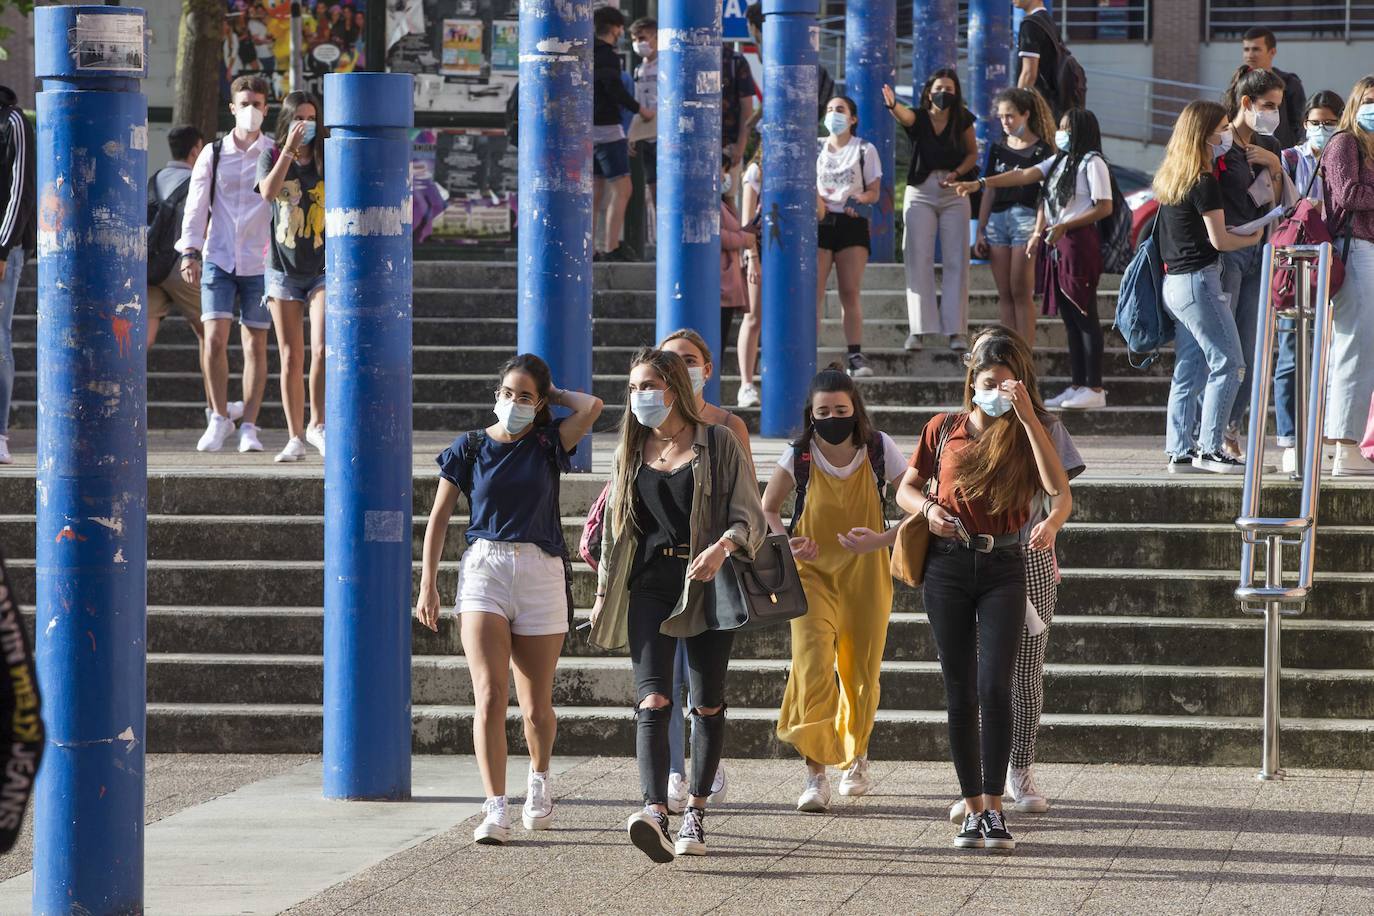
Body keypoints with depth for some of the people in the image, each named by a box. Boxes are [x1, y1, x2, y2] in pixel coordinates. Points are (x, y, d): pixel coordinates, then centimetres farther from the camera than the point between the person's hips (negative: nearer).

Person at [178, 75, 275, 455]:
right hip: (218, 258, 1)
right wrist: (190, 251, -4)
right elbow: (196, 205, 7)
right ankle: (219, 418, 5)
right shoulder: (213, 155, 8)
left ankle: (249, 427, 6)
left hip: (259, 263, -1)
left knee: (256, 344, -1)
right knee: (214, 339, -9)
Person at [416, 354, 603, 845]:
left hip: (541, 574, 1)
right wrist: (428, 584, 3)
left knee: (536, 706, 8)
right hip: (484, 569, -1)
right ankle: (495, 810, -20)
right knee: (490, 695, -16)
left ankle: (539, 781, 38)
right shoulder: (470, 448, 5)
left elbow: (591, 407, -11)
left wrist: (552, 392, 6)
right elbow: (439, 518, 9)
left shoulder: (548, 444, 6)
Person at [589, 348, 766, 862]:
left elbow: (749, 515, -3)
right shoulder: (630, 452, 14)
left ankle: (696, 812, 17)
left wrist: (722, 547, -24)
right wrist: (603, 593, 16)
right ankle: (655, 814, -29)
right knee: (653, 700, -15)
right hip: (649, 585, 2)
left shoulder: (717, 444, 2)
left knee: (708, 704, 4)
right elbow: (615, 526, 20)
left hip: (708, 585, -2)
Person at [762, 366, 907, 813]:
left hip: (866, 575, 1)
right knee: (812, 663, -20)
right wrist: (786, 541, -16)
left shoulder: (879, 449, -12)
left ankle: (856, 758, 37)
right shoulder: (798, 456, -10)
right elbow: (767, 509, 5)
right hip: (813, 574, -1)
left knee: (860, 673, 10)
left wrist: (883, 539, -26)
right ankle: (815, 773, -19)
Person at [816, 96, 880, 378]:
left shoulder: (865, 150, 9)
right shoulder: (815, 149, 14)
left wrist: (858, 200, -15)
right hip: (819, 223, 1)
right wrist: (814, 199, -8)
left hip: (852, 222, -1)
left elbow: (874, 192, 6)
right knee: (813, 291, -9)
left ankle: (855, 355, -4)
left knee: (851, 292, -4)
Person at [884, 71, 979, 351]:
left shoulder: (962, 120, 0)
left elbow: (972, 154, 9)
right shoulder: (918, 118, -4)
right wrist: (892, 105, -50)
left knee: (956, 261, -2)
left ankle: (956, 330, -1)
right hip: (920, 193, -1)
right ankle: (918, 329, -3)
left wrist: (957, 173, -10)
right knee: (919, 260, -5)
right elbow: (903, 115, -26)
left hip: (954, 194, 1)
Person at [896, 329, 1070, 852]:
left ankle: (994, 808, -9)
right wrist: (926, 508, -8)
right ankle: (973, 808, 7)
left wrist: (1027, 417, -19)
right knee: (960, 691, 2)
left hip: (1003, 569, -2)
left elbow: (1059, 490, -14)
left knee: (994, 687, -14)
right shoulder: (944, 430, 8)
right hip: (947, 567, 2)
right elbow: (906, 489, 15)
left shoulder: (1025, 435, 4)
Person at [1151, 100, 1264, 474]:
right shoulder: (1204, 183, -14)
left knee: (1189, 371, 11)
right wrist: (1254, 238, 3)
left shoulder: (1169, 178, 11)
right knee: (1228, 365, -5)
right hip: (1199, 280, -9)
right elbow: (1219, 239, -14)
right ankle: (1209, 448, -7)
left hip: (1174, 281, 9)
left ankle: (1179, 451, 11)